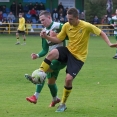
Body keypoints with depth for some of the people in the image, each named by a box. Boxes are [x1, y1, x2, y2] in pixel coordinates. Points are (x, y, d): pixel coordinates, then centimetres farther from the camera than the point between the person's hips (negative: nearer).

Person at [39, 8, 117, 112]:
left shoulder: (86, 26, -17)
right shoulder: (66, 26, -4)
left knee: (69, 79, -14)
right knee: (52, 53, -29)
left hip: (78, 57, -4)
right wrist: (46, 37, -11)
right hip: (68, 51, 4)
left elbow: (101, 33, -8)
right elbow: (58, 39, 4)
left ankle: (63, 104, 7)